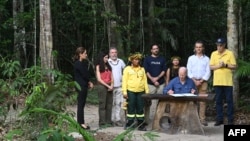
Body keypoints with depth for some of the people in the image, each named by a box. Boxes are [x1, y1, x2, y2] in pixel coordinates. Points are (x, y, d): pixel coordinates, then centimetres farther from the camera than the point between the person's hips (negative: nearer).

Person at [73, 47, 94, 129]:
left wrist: (89, 83, 1)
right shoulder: (78, 64, -13)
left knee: (82, 104, 11)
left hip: (84, 86, 9)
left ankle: (81, 122, 16)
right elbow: (84, 75, -14)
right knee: (81, 104, -4)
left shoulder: (82, 63, 15)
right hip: (80, 86, -9)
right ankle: (81, 123, 0)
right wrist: (89, 82, 0)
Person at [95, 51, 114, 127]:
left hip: (109, 87, 6)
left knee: (109, 104, 5)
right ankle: (102, 122, -1)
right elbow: (99, 79, -8)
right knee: (102, 105, -4)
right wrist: (107, 86, -10)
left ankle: (108, 121, 10)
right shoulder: (98, 67, -1)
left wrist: (112, 85, -5)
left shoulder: (108, 66, 16)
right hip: (102, 86, -6)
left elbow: (111, 78, 13)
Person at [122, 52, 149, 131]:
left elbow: (145, 80, 15)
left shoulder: (142, 69, 16)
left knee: (140, 108, 4)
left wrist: (147, 91, 8)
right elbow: (124, 81, 0)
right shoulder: (127, 69, 5)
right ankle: (129, 124, 6)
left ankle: (141, 125, 11)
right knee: (131, 108, -1)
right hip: (130, 91, -3)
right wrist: (124, 92, -8)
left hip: (140, 91, 3)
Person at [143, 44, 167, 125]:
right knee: (151, 102, -6)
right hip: (150, 84, -2)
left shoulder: (162, 59, 14)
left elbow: (164, 70, 7)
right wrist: (153, 80, -7)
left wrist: (157, 78, -7)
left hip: (161, 83, 2)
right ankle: (149, 120, -3)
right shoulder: (147, 59, 8)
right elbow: (146, 71, 1)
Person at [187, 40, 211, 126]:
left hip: (203, 81, 0)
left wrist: (201, 81, -7)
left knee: (202, 101, -4)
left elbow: (208, 72, 3)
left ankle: (202, 119, -2)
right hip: (193, 81, 0)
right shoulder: (191, 58, 10)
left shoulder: (206, 59, 9)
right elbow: (188, 71, 4)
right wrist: (194, 81, -8)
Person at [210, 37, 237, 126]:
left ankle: (230, 119, 7)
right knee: (218, 101, 6)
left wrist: (226, 65, -16)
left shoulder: (230, 53, -1)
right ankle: (219, 119, 13)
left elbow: (234, 66, -1)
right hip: (217, 81, 3)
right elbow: (211, 67, 5)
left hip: (227, 81, -3)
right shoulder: (214, 54, 7)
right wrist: (218, 66, -13)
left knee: (229, 100, 1)